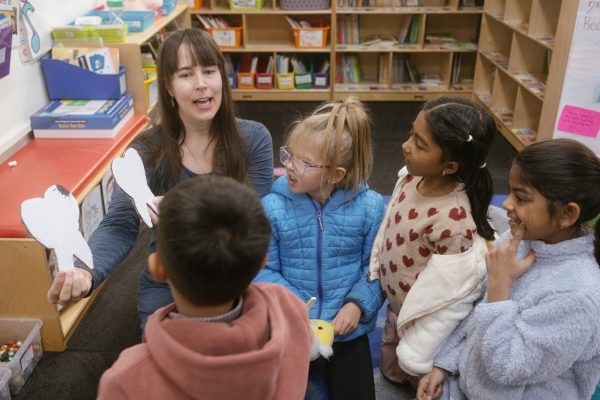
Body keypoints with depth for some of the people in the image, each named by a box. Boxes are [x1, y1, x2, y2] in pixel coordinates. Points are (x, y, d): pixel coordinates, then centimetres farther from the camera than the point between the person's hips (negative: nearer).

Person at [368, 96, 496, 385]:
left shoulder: (453, 220, -37)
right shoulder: (411, 177, -15)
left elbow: (446, 295, -27)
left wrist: (418, 351, -17)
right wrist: (376, 274, 12)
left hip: (423, 317, -6)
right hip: (397, 305, 7)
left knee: (417, 377, 23)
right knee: (391, 369, 31)